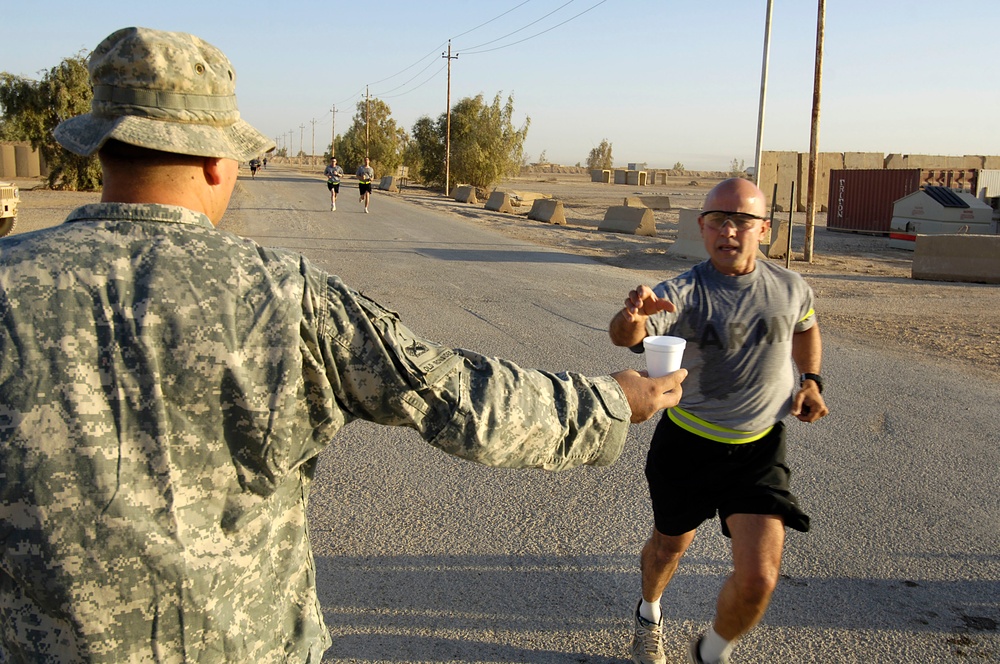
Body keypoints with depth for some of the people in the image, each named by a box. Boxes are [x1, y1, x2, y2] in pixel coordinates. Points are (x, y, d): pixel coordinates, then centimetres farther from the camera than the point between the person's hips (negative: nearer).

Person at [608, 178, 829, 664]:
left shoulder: (790, 288, -7)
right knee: (671, 545, 20)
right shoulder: (682, 293, -19)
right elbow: (625, 336, -39)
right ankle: (649, 615, 56)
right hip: (687, 444, -1)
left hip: (758, 449, 2)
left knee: (758, 577, -11)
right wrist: (632, 317, -62)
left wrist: (810, 379, 4)